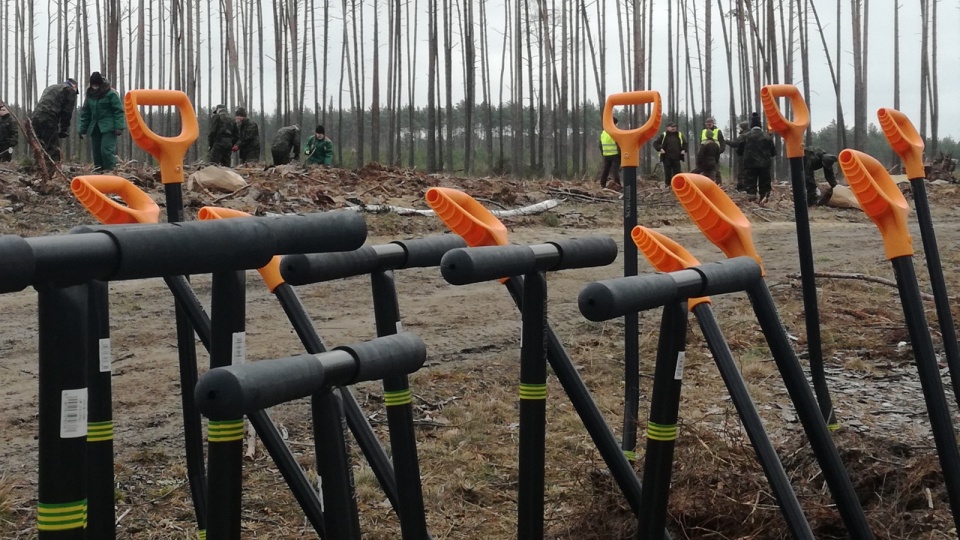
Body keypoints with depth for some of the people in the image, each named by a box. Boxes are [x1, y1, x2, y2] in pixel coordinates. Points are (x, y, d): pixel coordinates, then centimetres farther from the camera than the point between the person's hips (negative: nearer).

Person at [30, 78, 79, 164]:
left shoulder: (50, 88, 33)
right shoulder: (70, 90, 9)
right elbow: (67, 113, 1)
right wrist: (64, 130, 7)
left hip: (34, 119, 8)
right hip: (48, 122, -8)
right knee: (53, 153, -8)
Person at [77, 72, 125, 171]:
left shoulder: (111, 94, -7)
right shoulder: (90, 94, 11)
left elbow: (119, 111, -9)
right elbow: (85, 113, 17)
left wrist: (119, 127, -18)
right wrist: (82, 129, 12)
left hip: (108, 128, -6)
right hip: (95, 128, 6)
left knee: (106, 151, -19)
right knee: (96, 153, 5)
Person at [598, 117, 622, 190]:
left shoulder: (603, 133, 11)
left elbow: (600, 145, 16)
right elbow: (618, 145, -13)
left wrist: (603, 153, 22)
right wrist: (621, 154, -7)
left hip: (606, 155, 6)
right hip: (615, 154, -6)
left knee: (605, 170, 11)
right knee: (615, 170, -9)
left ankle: (602, 185, 12)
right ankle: (617, 184, -18)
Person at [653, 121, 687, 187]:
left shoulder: (679, 135, 11)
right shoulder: (664, 136, 2)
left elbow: (685, 144, 23)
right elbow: (655, 143, 3)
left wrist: (684, 150, 6)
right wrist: (660, 149, -13)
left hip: (676, 157, 2)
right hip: (667, 158, -2)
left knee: (677, 172, 2)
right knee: (667, 172, 0)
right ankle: (668, 185, 7)